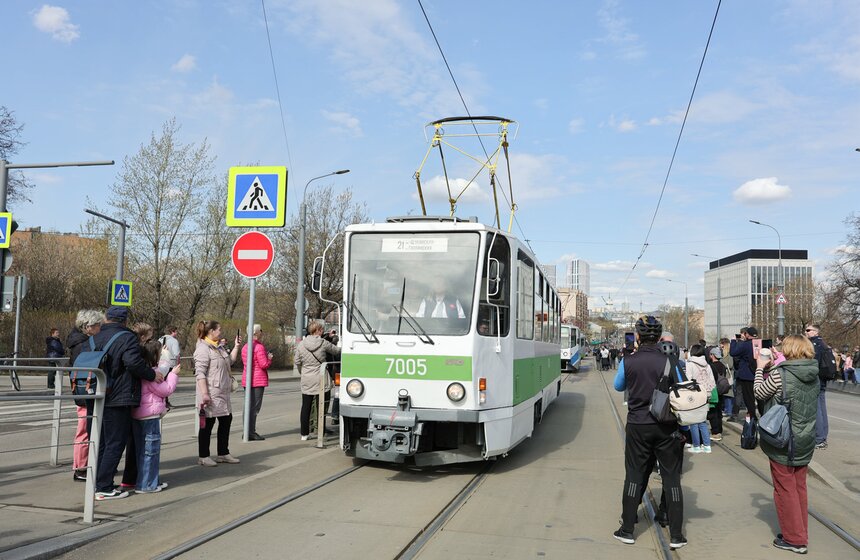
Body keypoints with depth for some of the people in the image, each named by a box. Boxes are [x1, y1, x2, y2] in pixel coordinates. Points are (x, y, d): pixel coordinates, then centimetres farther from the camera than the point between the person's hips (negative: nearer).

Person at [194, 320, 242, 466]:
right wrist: (204, 394, -25)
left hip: (222, 394, 9)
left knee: (226, 420, 13)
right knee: (208, 424, 1)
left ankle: (223, 453, 25)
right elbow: (200, 373, -20)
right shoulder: (203, 349, -14)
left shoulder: (219, 347, 15)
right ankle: (203, 457, 12)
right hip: (211, 395, -9)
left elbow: (230, 361, 25)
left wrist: (236, 346, 16)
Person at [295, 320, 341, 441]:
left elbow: (298, 363, 7)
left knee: (306, 407, 10)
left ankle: (304, 434, 15)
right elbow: (337, 351, 6)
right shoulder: (323, 343, -8)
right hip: (321, 381, -3)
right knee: (322, 407, 5)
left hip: (306, 381, 3)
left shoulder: (301, 344, 1)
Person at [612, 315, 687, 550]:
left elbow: (619, 387, 11)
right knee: (671, 478, 8)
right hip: (666, 427, -1)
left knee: (634, 476, 10)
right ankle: (676, 535, 13)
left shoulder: (629, 362, -7)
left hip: (637, 426, 1)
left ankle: (627, 530, 16)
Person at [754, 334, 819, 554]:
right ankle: (800, 533, 27)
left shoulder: (779, 375, -20)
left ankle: (794, 539, 13)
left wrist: (760, 368, 7)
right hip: (805, 441, 6)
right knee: (800, 488, 17)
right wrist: (776, 365, 12)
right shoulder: (814, 376, 1)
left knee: (785, 490, 6)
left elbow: (760, 393, -6)